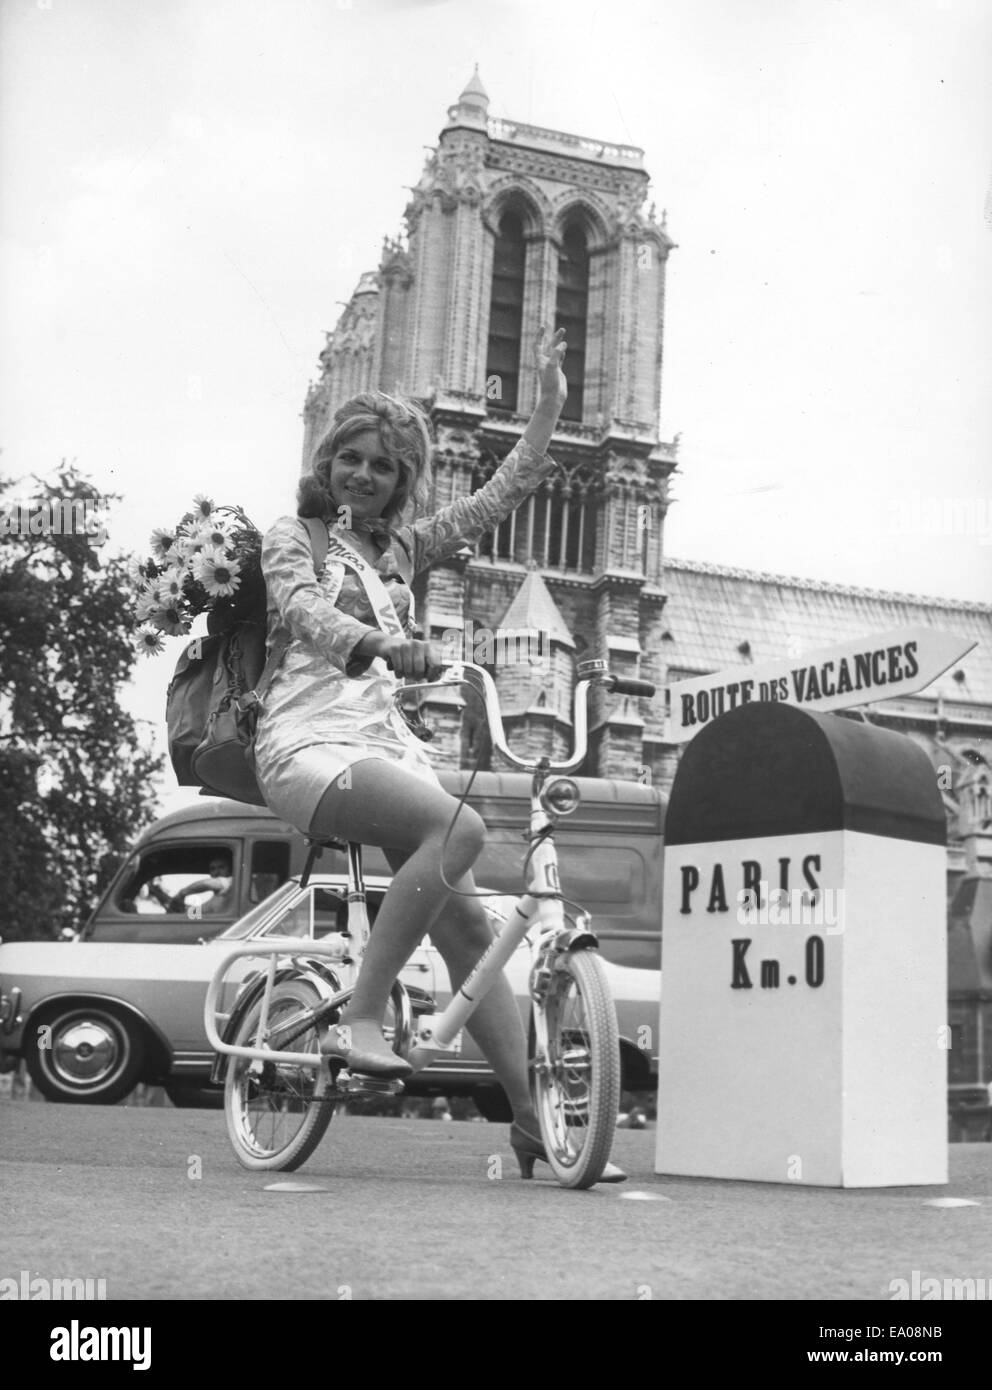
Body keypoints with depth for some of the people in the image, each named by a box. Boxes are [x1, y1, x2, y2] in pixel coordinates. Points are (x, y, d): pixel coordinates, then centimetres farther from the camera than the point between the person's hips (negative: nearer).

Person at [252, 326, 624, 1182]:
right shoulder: (293, 535, 7)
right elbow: (303, 611, -15)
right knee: (460, 827, -32)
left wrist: (549, 406, 12)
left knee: (467, 925, -6)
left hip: (388, 740, 6)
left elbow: (501, 497, 19)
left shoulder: (403, 546, 22)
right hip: (312, 738, -6)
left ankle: (535, 1119, -4)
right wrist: (385, 644, -34)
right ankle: (362, 1016, -27)